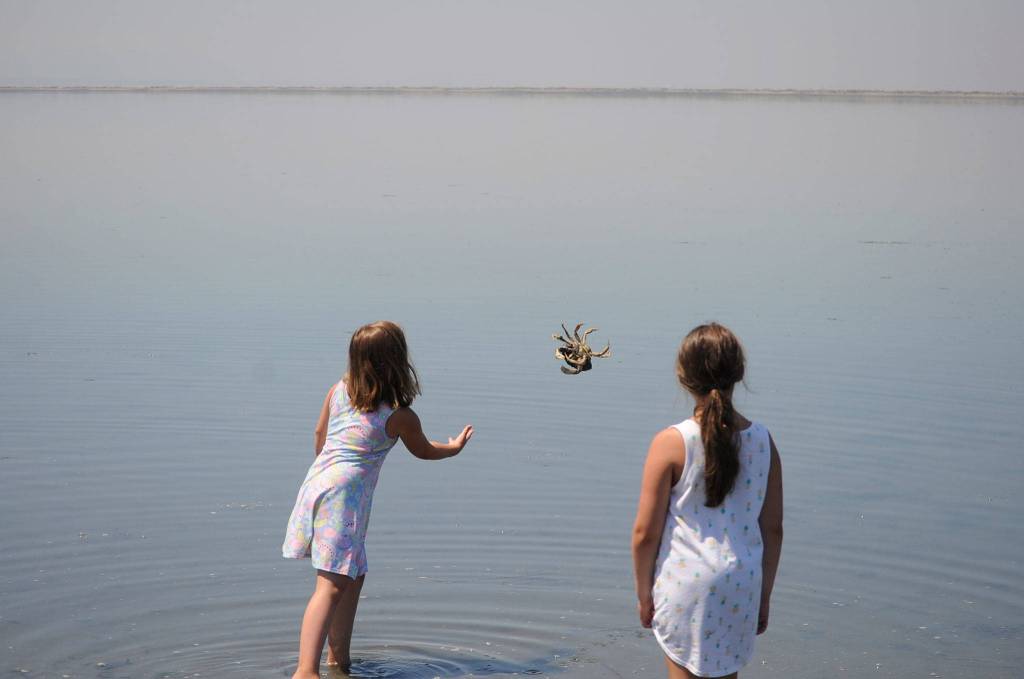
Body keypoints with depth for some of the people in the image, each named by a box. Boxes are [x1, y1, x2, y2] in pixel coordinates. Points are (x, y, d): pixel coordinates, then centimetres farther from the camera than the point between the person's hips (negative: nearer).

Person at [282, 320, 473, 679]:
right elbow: (423, 451, 15)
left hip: (316, 482, 8)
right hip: (344, 495, -8)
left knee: (354, 575, 22)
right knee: (333, 584, -16)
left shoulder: (338, 391, 9)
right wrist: (454, 447, 36)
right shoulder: (400, 417, -5)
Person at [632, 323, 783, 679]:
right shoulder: (762, 441, -2)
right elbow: (773, 529, 4)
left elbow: (645, 532, -10)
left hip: (686, 586, -3)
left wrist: (644, 592, 4)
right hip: (742, 585, 4)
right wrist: (764, 596, 16)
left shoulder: (670, 443, -13)